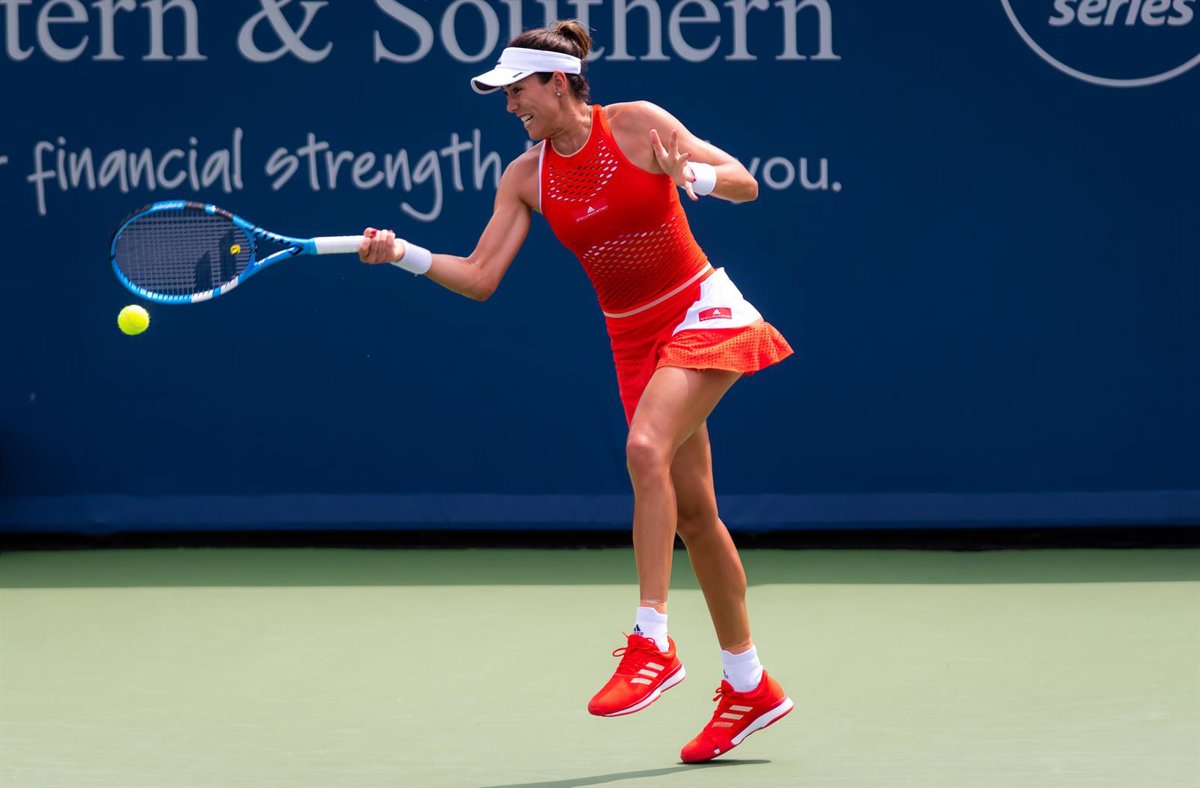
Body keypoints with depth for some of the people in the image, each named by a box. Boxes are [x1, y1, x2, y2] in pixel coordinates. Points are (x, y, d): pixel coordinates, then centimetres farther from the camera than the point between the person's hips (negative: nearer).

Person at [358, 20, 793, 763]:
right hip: (635, 337, 6)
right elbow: (481, 277, -2)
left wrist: (694, 175, -32)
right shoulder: (526, 178, 1)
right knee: (693, 511, 8)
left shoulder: (637, 123, -11)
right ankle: (749, 687, 17)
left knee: (647, 446, -29)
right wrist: (403, 254, -16)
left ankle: (653, 641, -28)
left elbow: (746, 183, -11)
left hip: (702, 312, -6)